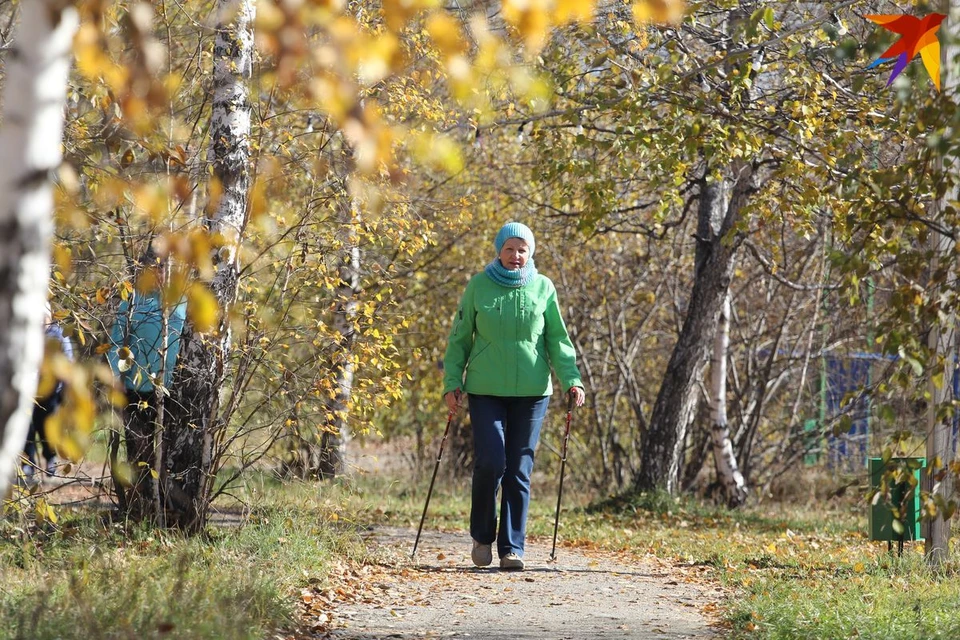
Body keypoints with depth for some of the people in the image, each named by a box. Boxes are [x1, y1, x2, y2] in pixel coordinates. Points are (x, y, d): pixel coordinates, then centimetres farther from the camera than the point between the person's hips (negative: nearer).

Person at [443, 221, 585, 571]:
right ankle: (482, 535, 10)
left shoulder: (543, 288, 5)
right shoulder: (479, 286, 3)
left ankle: (512, 547, 6)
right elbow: (460, 338, 8)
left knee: (519, 471, 1)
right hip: (486, 390, -1)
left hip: (531, 391, 1)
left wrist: (571, 380, -6)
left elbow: (557, 339, 7)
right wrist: (452, 382, 0)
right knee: (490, 462, -12)